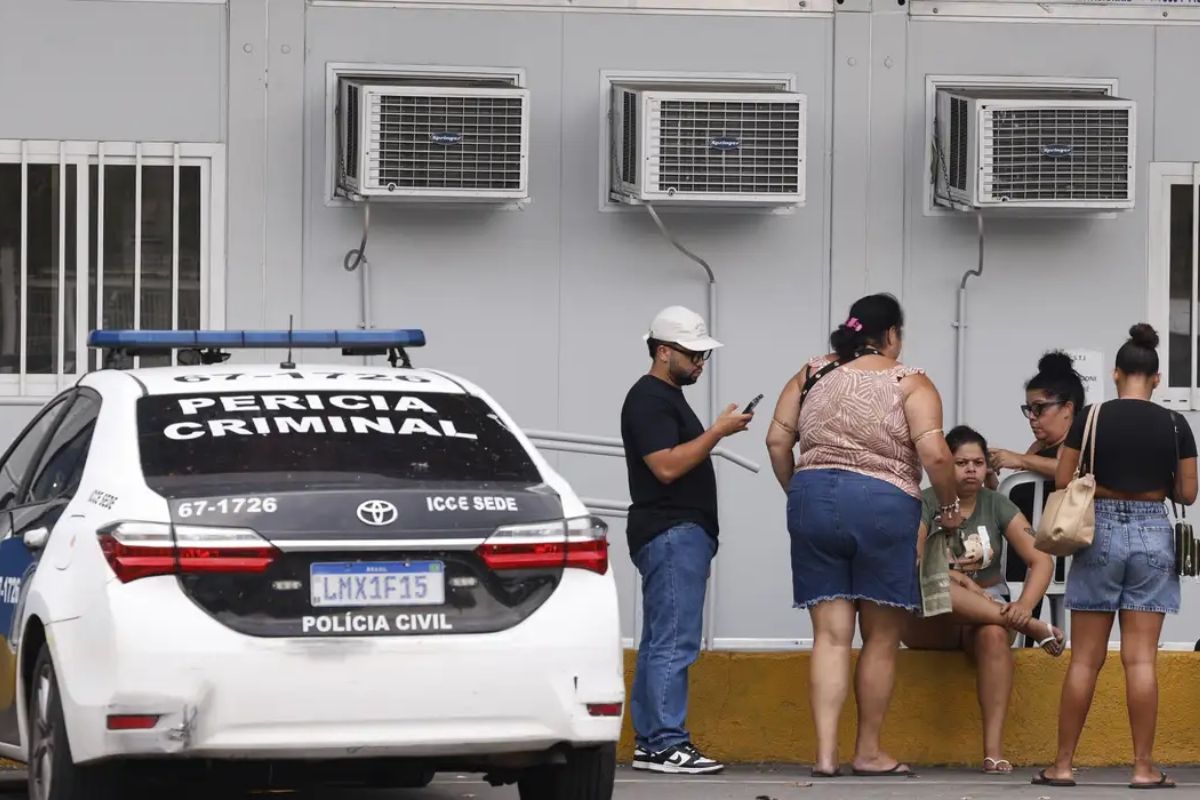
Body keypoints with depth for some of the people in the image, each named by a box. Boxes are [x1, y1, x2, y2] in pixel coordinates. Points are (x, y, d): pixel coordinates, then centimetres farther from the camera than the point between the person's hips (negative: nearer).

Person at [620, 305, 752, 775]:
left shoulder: (666, 397, 21)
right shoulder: (649, 399, -11)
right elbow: (666, 466, -20)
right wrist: (719, 431, -17)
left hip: (679, 534, 11)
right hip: (672, 533, -11)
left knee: (659, 643, 9)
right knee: (674, 643, -14)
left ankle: (649, 743, 9)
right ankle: (666, 744, -17)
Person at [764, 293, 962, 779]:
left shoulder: (812, 375, 12)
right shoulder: (910, 384, -1)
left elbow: (777, 440, 8)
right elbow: (933, 453, -11)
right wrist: (949, 506, 3)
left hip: (812, 500, 4)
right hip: (882, 505, -4)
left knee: (830, 635, 3)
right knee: (882, 638, 9)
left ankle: (825, 753, -7)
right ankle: (869, 753, 14)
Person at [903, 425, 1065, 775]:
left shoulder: (998, 506, 4)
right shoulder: (925, 505, -2)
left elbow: (1041, 560, -5)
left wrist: (1024, 604, -24)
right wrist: (954, 577, -30)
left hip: (988, 612, 1)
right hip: (930, 623, -1)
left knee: (994, 635, -37)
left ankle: (994, 748, -44)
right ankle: (1031, 628, -34)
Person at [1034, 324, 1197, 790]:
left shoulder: (1091, 418, -4)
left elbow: (1063, 481, 0)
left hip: (1101, 531, 0)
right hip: (1153, 534, 0)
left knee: (1085, 658, 4)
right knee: (1141, 658, 0)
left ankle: (1063, 765, 6)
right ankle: (1143, 767, -1)